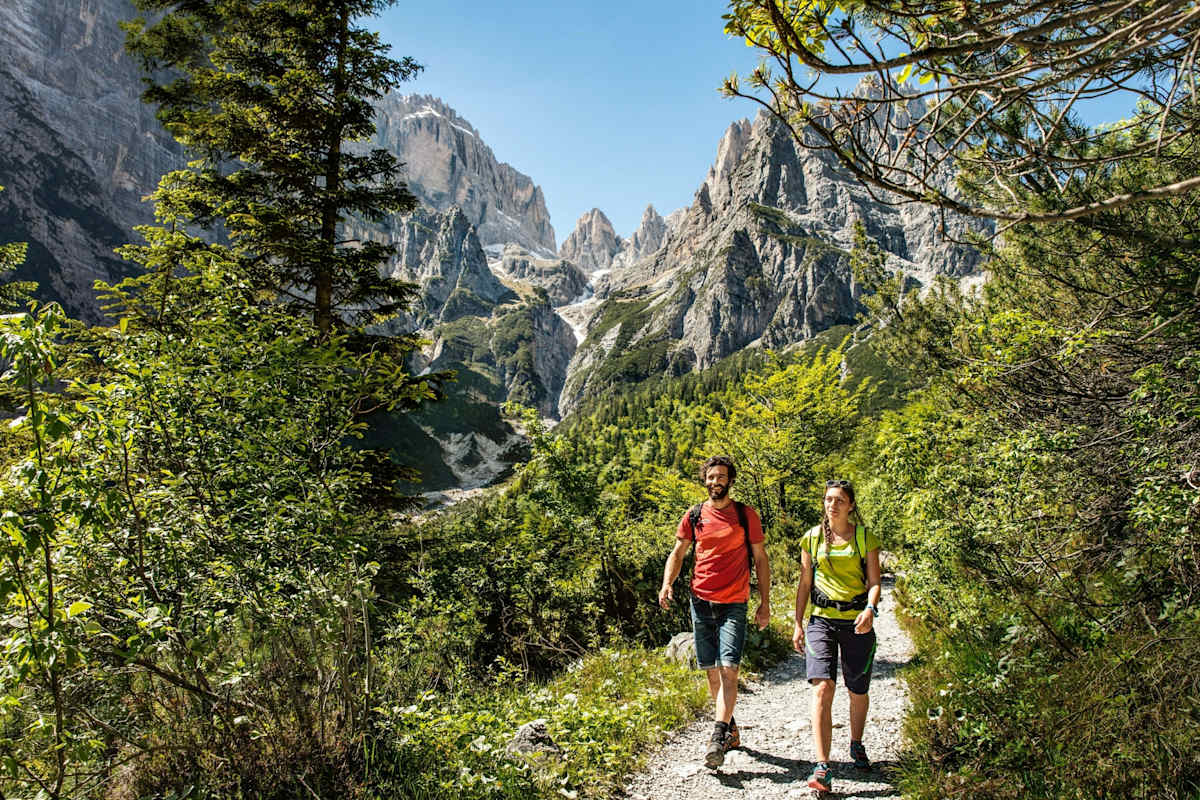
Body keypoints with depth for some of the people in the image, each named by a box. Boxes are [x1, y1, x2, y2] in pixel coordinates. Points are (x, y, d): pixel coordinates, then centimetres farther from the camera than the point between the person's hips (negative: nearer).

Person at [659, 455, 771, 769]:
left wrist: (764, 603, 2)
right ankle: (731, 728, 27)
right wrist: (667, 584, -9)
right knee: (711, 672, 9)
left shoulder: (746, 515, 2)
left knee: (728, 670, -13)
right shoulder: (693, 516, 7)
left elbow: (760, 559, 6)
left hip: (734, 605, -2)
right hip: (701, 602, 3)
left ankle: (718, 738, -12)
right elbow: (677, 553, 9)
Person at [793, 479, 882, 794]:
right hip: (822, 619, 0)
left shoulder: (865, 538, 1)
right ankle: (822, 768, -16)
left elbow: (874, 581, -1)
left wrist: (870, 609, -21)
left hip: (857, 622, 0)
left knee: (858, 691, 12)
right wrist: (797, 623, 6)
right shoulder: (812, 538, 5)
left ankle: (856, 745, 41)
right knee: (822, 688, -15)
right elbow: (805, 583, 9)